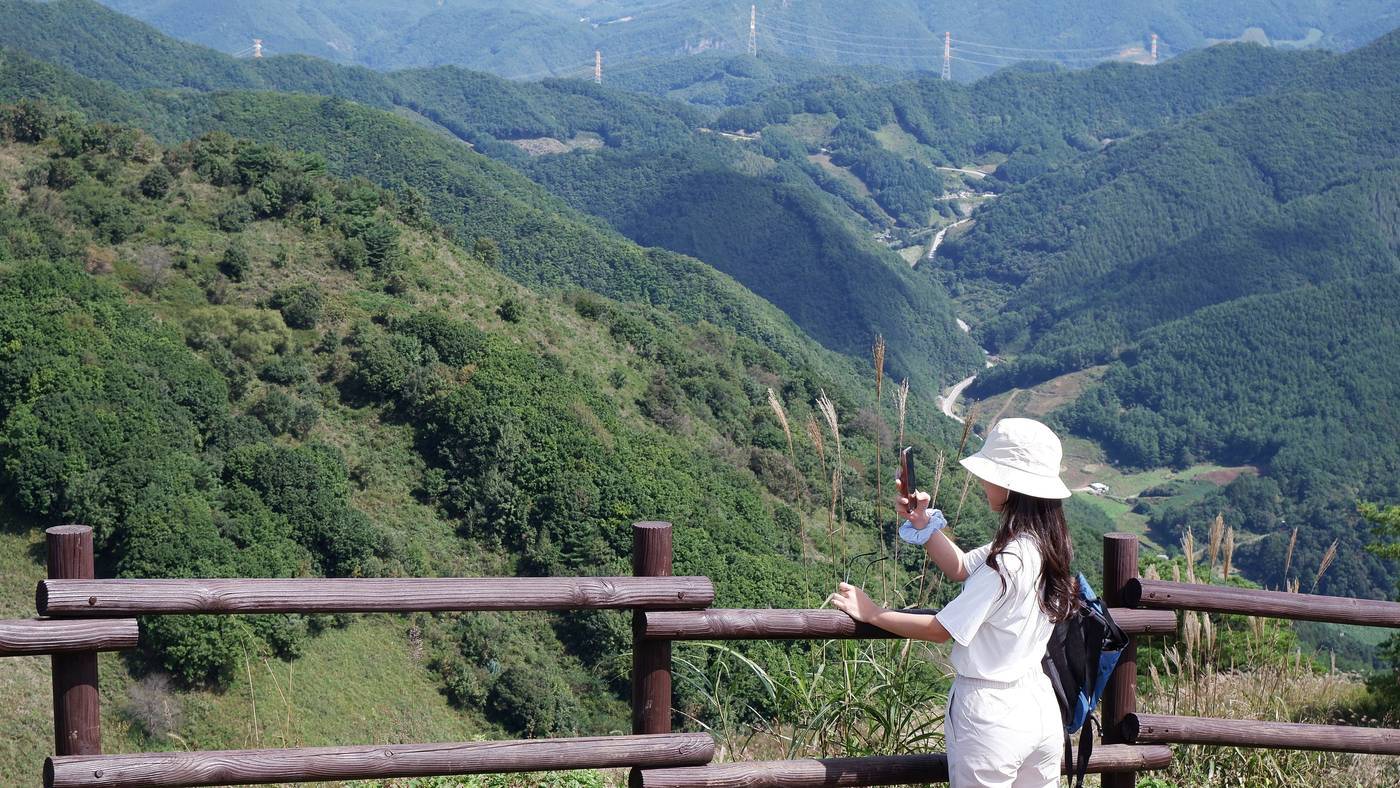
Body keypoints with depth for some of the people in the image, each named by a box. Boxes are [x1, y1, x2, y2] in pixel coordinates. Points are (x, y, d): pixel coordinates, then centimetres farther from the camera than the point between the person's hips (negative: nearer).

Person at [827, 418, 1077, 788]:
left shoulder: (1008, 561, -26)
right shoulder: (1046, 546, 0)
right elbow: (960, 568, 11)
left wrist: (870, 613, -7)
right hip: (1040, 708, 8)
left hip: (991, 713, -8)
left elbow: (941, 629, -18)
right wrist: (923, 522, -2)